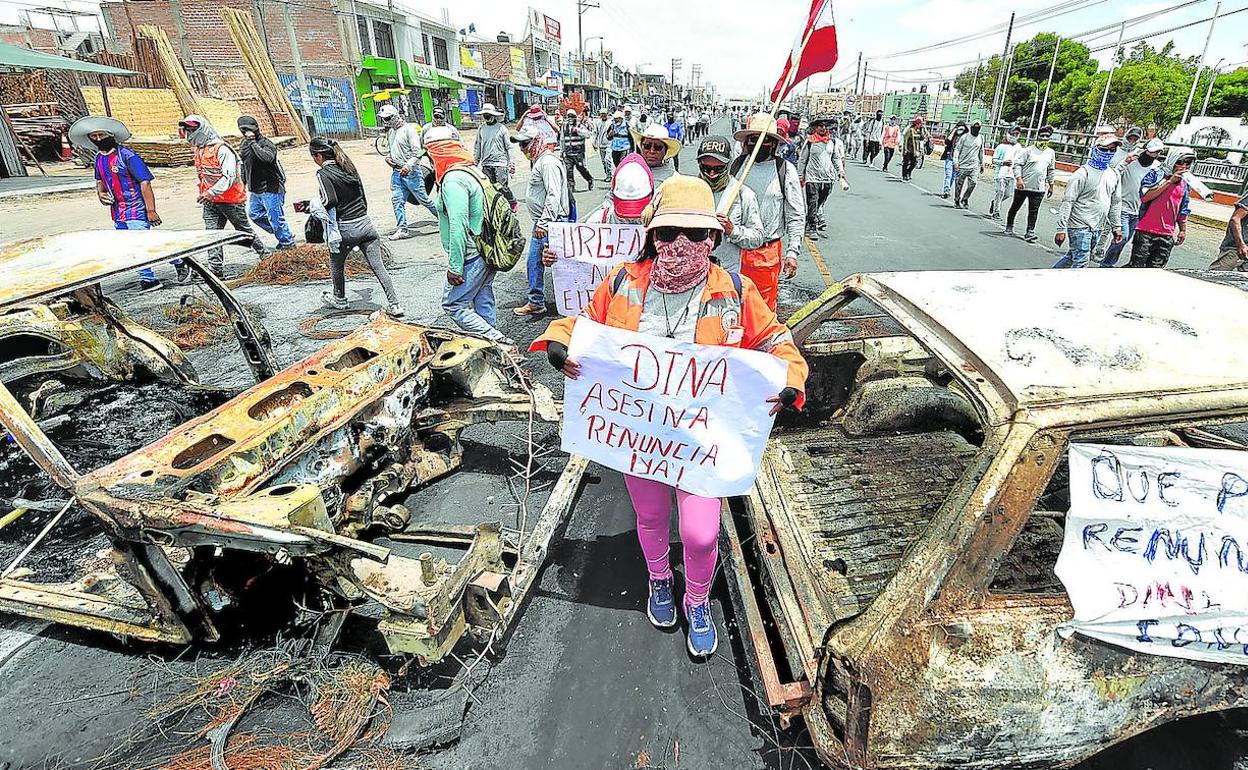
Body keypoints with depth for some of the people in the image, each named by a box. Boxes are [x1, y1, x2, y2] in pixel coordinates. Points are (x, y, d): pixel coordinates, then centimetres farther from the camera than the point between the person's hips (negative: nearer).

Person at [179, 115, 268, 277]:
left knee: (245, 230, 8)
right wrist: (205, 195, 23)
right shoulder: (199, 150, 11)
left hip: (230, 200, -7)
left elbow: (229, 177, -25)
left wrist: (211, 192, -33)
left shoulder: (222, 149, -17)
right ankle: (216, 269, -3)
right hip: (210, 202, 7)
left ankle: (266, 255, 27)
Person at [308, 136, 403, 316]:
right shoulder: (349, 167, 11)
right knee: (378, 267, 1)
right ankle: (394, 305, -4)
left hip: (345, 228, -5)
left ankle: (339, 299, 38)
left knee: (336, 265, 20)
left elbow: (330, 204, -19)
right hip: (366, 224, 5)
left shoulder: (323, 173, -8)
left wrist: (333, 234, -16)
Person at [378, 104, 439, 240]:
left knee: (422, 198, 1)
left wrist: (408, 166, -27)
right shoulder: (390, 131, 15)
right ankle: (402, 230, 4)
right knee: (397, 200, 0)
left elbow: (417, 152, -16)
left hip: (411, 171, -7)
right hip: (396, 171, 7)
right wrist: (388, 157, 7)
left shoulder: (409, 129, -10)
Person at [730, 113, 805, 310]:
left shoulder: (785, 170, -1)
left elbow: (796, 216, 0)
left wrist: (792, 252, -6)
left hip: (768, 251, -2)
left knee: (765, 307, 6)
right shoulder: (736, 165, 5)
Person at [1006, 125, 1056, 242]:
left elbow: (1051, 170, 19)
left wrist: (1051, 185, 18)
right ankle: (1009, 227, 26)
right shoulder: (1028, 150, -4)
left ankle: (1030, 233, -3)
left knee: (1034, 211, -2)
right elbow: (1017, 164, -8)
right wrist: (1019, 179, -21)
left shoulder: (1051, 153, 11)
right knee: (1015, 207, 9)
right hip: (1022, 186, -3)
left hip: (1039, 188, 3)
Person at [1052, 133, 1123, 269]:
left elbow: (1116, 202, 20)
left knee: (1072, 257, 12)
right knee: (1081, 262, -9)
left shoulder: (1114, 175, 13)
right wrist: (1061, 229, -18)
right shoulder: (1082, 173, -10)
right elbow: (1067, 202, -13)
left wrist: (1116, 227, 18)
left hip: (1098, 228, 7)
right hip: (1080, 226, -7)